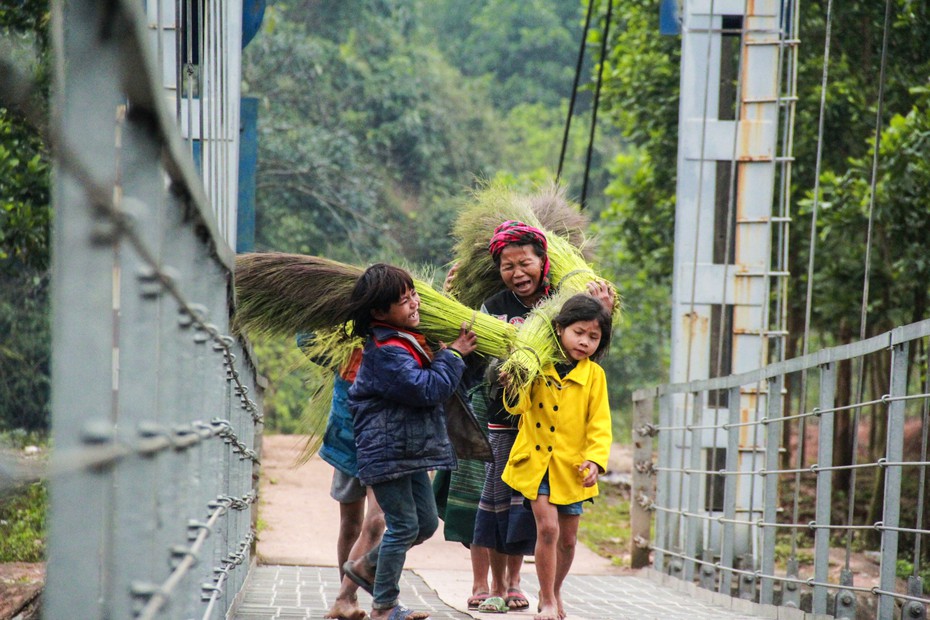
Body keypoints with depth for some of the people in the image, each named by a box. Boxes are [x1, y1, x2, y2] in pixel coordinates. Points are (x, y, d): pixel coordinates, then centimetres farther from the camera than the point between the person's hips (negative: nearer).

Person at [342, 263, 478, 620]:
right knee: (404, 525, -4)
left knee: (426, 523, 14)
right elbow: (428, 390, -25)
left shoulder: (409, 339, 10)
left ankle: (367, 567, 31)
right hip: (387, 452, -10)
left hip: (409, 449, 10)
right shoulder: (387, 352, -21)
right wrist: (453, 355, -13)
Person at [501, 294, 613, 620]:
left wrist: (595, 459, -17)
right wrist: (514, 390, -28)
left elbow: (599, 423, -3)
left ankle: (554, 591, 35)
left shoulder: (594, 375, -2)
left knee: (568, 539, 11)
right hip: (536, 460, -2)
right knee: (548, 528, -13)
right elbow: (520, 407, -6)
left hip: (572, 466, 2)